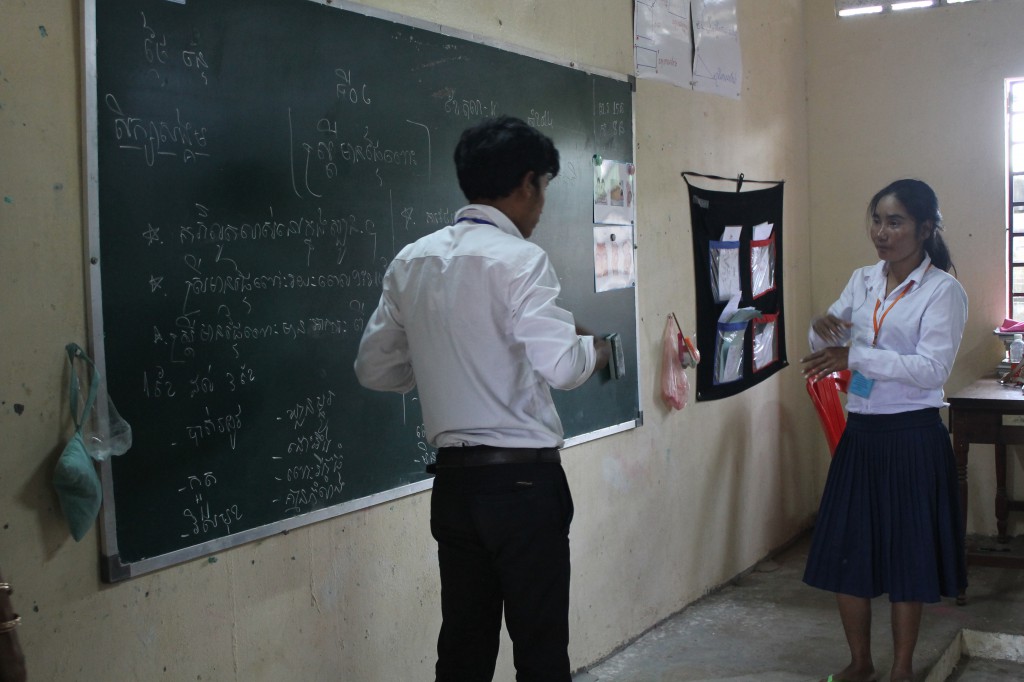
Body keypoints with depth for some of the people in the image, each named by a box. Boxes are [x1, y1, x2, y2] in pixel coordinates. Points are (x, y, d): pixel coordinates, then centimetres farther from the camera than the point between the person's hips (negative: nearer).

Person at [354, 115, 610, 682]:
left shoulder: (411, 262, 6)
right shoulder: (519, 259, -13)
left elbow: (375, 368, 10)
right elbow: (560, 366, -23)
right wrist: (595, 349, -2)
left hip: (453, 479, 6)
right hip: (522, 480, -6)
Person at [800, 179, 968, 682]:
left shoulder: (943, 290, -10)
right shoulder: (862, 281, 9)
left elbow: (933, 368, -20)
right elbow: (826, 347, 12)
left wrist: (855, 356, -24)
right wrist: (822, 328, -12)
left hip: (912, 437, -6)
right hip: (860, 433, 6)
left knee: (907, 553, 6)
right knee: (844, 550, 9)